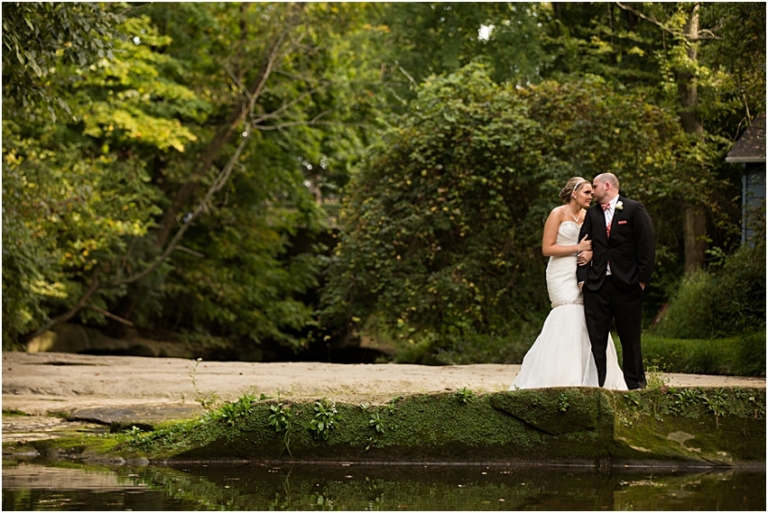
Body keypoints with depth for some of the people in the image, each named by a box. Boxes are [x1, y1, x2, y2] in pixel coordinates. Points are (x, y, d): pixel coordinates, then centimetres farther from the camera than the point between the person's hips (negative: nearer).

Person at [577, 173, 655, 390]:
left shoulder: (634, 210, 0)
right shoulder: (592, 213, 14)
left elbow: (647, 245, -4)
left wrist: (642, 278, -9)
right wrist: (583, 277, -1)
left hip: (627, 284, -4)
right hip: (597, 283, 4)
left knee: (630, 338, 4)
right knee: (596, 338, -1)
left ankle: (635, 384, 14)